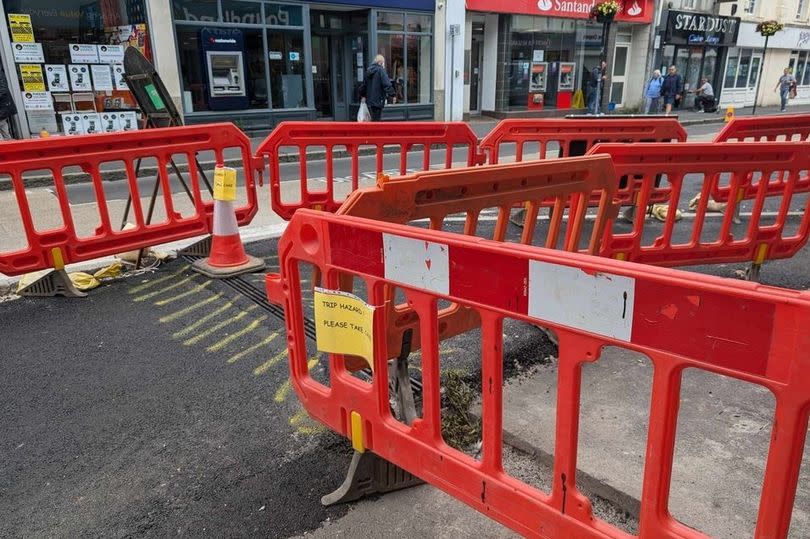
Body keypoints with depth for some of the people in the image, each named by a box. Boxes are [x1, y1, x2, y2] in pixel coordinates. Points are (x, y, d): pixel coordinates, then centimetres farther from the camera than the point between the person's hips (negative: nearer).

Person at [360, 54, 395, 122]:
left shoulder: (368, 70, 13)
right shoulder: (381, 70, -11)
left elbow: (364, 84, 22)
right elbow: (387, 84, -20)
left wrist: (363, 96, 30)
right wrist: (392, 94, -17)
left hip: (369, 99, 8)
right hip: (378, 100, -8)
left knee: (373, 118, 16)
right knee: (377, 119, -5)